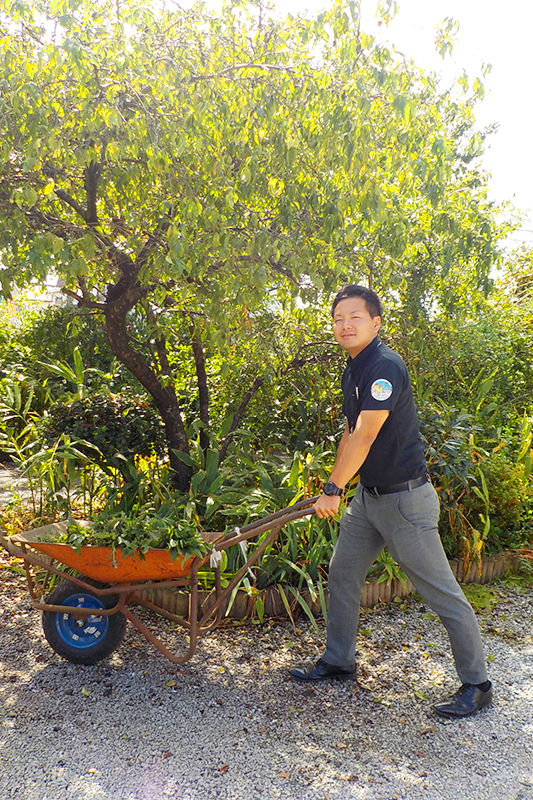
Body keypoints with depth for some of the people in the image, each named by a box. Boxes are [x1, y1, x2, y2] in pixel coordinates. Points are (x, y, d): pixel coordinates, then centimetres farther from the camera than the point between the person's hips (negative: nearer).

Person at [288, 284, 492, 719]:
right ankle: (339, 662, 32)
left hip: (405, 497, -9)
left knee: (442, 591, 1)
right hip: (369, 495, 9)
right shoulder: (353, 369, 9)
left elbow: (365, 437, -27)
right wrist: (336, 486, 18)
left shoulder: (385, 366, -21)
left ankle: (477, 684, 18)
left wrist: (332, 489, -26)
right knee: (342, 573, 15)